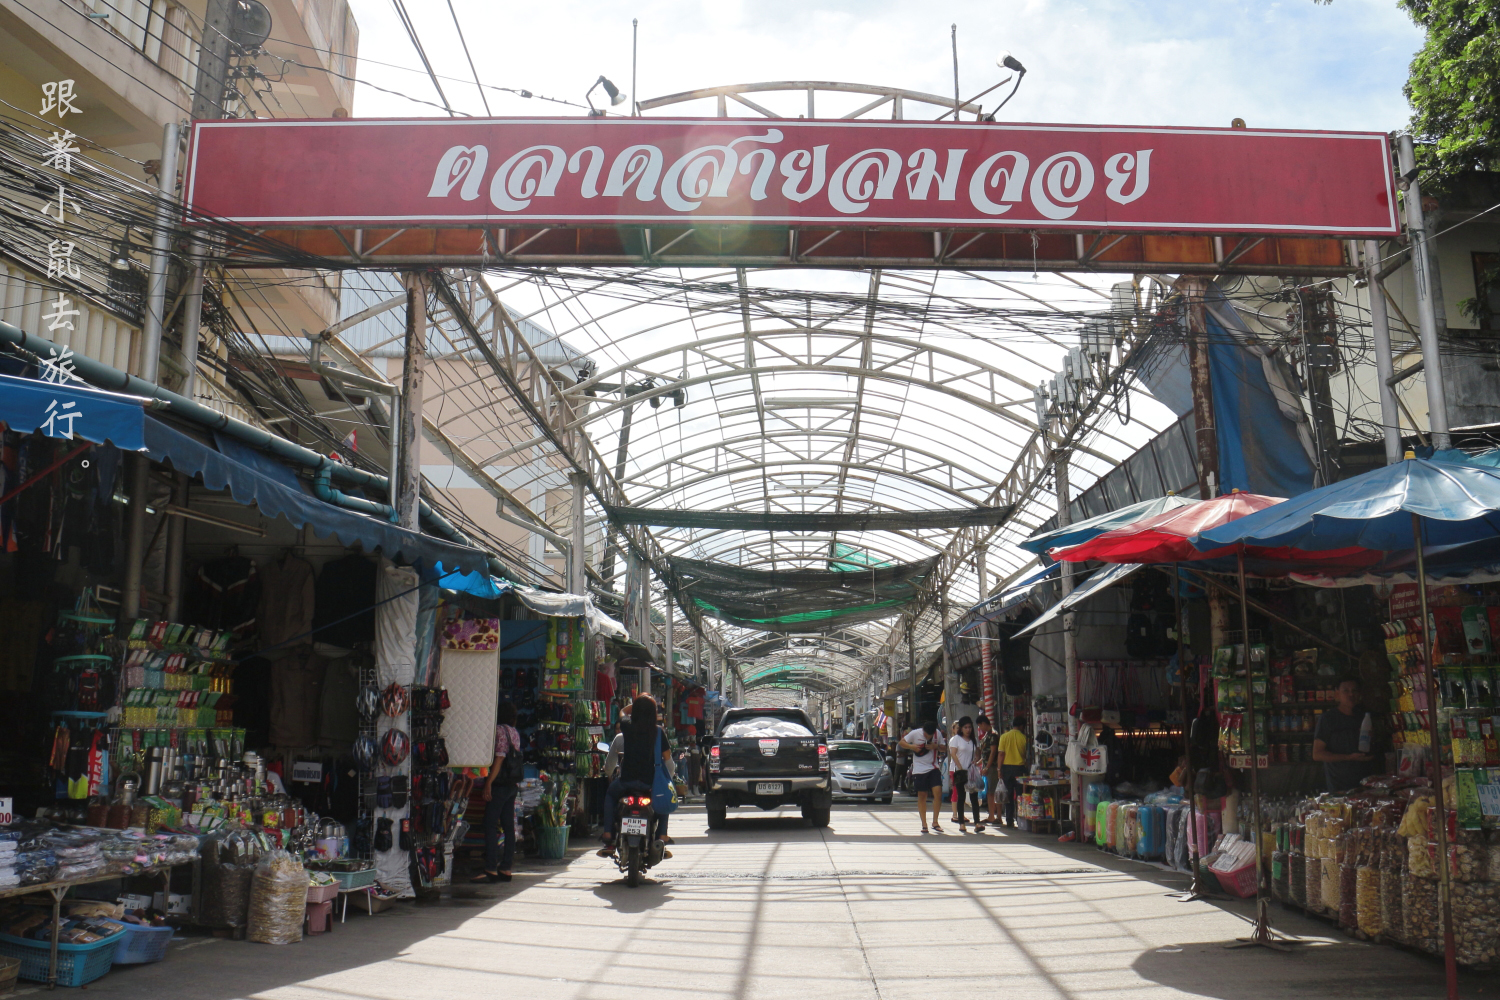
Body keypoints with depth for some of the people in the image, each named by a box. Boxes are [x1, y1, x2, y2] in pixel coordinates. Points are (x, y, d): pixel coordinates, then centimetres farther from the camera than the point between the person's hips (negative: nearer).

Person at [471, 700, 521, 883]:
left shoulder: (499, 730, -9)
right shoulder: (514, 732, 15)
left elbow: (499, 758, -16)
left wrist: (489, 783, -16)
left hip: (500, 783, -9)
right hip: (512, 784, 9)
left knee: (490, 825, -7)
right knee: (508, 826, 8)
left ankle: (491, 869, -10)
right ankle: (506, 869, 9)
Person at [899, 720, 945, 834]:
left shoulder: (937, 733, -1)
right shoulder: (915, 734, -8)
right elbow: (902, 742, 2)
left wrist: (935, 746, -12)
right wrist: (911, 747, -18)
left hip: (933, 768, 1)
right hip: (919, 770, -1)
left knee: (938, 792, -13)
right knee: (922, 796, 3)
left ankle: (935, 822, -1)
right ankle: (924, 824, 11)